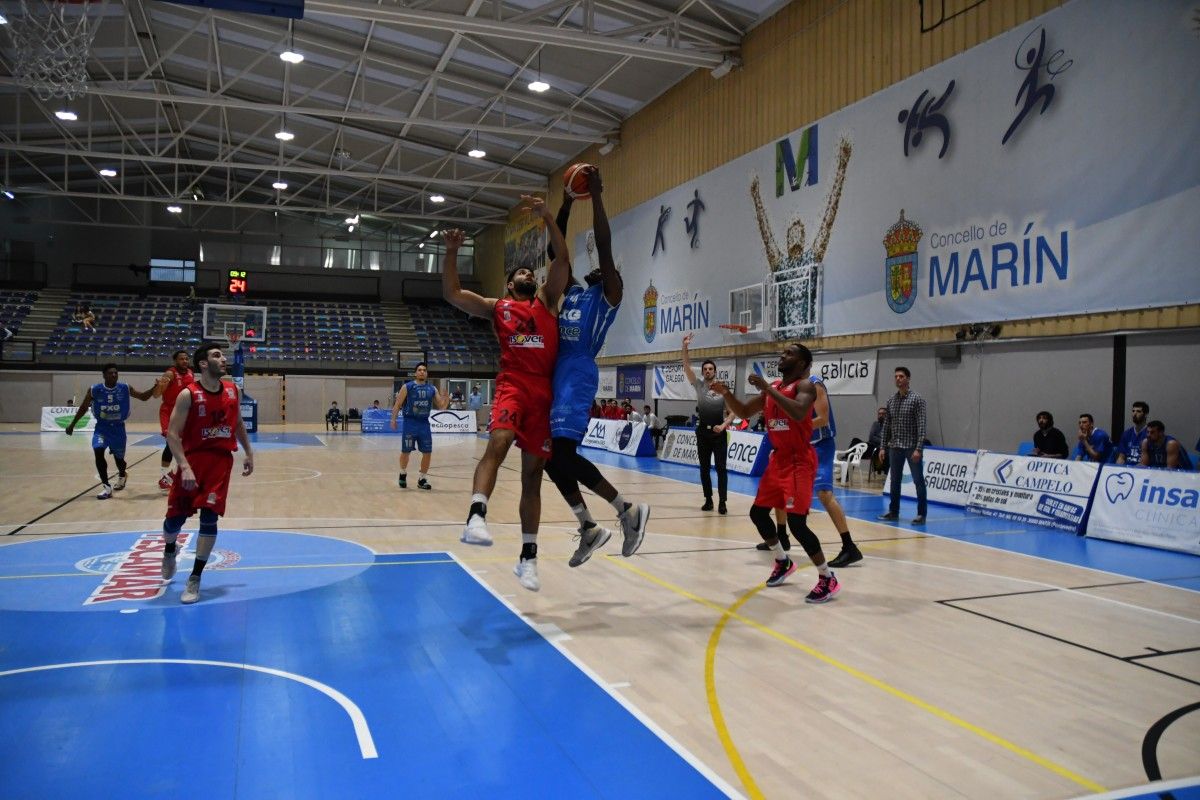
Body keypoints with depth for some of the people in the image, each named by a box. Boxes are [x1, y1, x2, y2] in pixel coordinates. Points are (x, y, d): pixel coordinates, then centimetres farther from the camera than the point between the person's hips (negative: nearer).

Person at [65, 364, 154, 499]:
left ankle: (122, 476, 47)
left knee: (119, 458, 10)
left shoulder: (125, 388, -10)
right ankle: (107, 487, -12)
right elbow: (84, 407, 4)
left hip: (118, 427, 0)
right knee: (98, 452, -22)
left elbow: (143, 397, -2)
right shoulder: (94, 390, -10)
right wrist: (72, 425, 8)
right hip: (102, 427, 0)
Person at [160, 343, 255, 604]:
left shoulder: (232, 391, 4)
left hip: (221, 460, 2)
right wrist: (185, 467, -25)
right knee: (175, 516, 5)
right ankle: (169, 551, 41)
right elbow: (172, 434, -15)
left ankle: (195, 579, 3)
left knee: (209, 517, -6)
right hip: (193, 458, -2)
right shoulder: (188, 395, -11)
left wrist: (248, 452, 17)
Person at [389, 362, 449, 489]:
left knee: (427, 452, 0)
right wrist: (393, 419, -9)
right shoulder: (407, 387, -1)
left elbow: (441, 406, 9)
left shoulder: (432, 389, 8)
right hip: (410, 422, -3)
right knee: (405, 451, 4)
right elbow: (398, 405, 0)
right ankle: (403, 474, 30)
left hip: (424, 423, 3)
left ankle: (422, 479, 14)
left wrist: (446, 398, -11)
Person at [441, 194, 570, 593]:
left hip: (544, 392, 2)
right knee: (498, 442, -34)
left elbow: (561, 258, 7)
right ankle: (476, 517, -45)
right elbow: (451, 293, 5)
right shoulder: (496, 307, 17)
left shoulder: (547, 300, 20)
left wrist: (546, 216, -2)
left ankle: (528, 557, 12)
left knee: (533, 474, 5)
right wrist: (452, 252, -6)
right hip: (512, 386, -2)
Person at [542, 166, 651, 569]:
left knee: (562, 453, -19)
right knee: (551, 456, 7)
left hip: (579, 373, -8)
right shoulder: (571, 291, 24)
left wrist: (596, 197, -5)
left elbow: (604, 245, -7)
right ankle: (589, 529, 16)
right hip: (556, 372, 9)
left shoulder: (609, 294, 4)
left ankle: (628, 510, -9)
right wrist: (566, 205, 22)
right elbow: (557, 251, 26)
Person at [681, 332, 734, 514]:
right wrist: (685, 347, -19)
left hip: (719, 432, -2)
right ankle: (708, 500, 17)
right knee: (704, 468, 7)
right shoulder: (699, 385, 3)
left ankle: (722, 502, -2)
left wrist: (724, 425, -14)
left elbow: (732, 411, 2)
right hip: (703, 431, 2)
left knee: (721, 468, -4)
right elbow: (687, 367, -8)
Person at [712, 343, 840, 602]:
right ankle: (783, 562, 33)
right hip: (778, 459, 9)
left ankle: (828, 579, -1)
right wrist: (725, 393, 1)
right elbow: (744, 412, 18)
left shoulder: (805, 385, -13)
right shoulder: (772, 387, 11)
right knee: (758, 512, 14)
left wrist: (768, 389, -30)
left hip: (799, 461, -9)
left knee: (796, 522, -15)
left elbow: (799, 414, -34)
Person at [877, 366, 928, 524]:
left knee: (918, 481, -1)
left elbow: (921, 425, -12)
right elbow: (886, 426, 12)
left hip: (912, 447, -5)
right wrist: (883, 447, 7)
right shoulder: (891, 401, 9)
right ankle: (893, 511, 20)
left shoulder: (917, 399, -7)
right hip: (894, 447, 5)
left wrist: (918, 448, -19)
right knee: (895, 481, 11)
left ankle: (921, 514, 4)